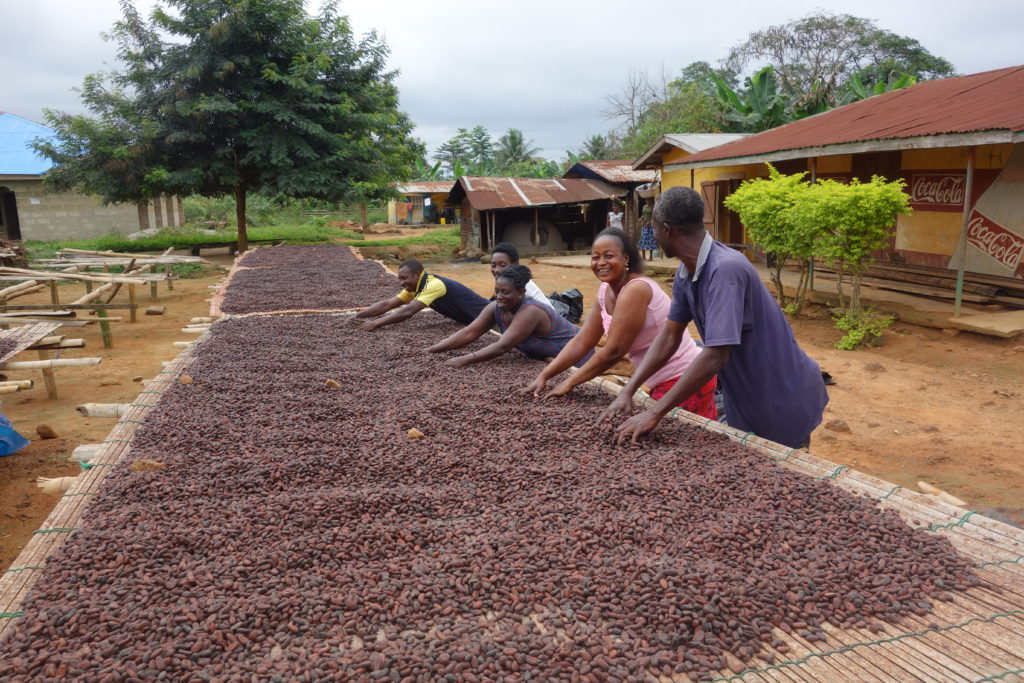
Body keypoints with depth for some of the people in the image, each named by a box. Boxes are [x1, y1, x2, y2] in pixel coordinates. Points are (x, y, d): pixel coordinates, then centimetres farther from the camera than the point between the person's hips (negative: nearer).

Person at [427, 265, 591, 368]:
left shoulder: (530, 312, -34)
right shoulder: (496, 308, -12)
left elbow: (502, 346, -39)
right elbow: (468, 333, -16)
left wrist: (464, 360, -44)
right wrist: (430, 351, -24)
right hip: (541, 359, 7)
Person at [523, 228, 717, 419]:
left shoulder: (636, 289, -22)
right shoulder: (605, 291, 4)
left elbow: (613, 351, -22)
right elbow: (581, 342, 4)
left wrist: (570, 382, -13)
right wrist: (543, 376, -4)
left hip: (684, 379, -8)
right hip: (663, 381, 8)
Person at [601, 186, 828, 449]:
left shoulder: (725, 269, -31)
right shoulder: (685, 275, -4)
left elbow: (716, 356, -35)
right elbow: (669, 337, 2)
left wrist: (655, 413, -31)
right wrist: (627, 392, -7)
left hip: (782, 400, -8)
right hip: (745, 400, 8)